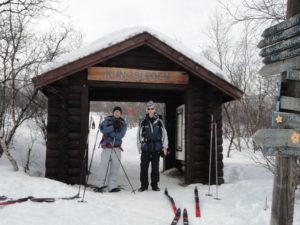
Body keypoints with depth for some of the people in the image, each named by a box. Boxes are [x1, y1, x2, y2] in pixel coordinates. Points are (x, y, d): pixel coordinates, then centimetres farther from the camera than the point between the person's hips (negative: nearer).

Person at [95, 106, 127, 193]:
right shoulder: (107, 120, 5)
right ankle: (101, 185, 8)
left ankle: (113, 186, 7)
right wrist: (113, 127, -21)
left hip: (116, 147, 2)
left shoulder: (123, 123, 8)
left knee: (115, 166, 0)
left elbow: (121, 135, -7)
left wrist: (109, 133, -14)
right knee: (104, 165, -3)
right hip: (106, 146, -2)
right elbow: (103, 130, -11)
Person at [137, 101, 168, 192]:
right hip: (145, 149, 0)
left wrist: (164, 147, 4)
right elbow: (139, 135, 7)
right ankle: (144, 185, 13)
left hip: (156, 149, 1)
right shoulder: (143, 122, 4)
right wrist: (139, 147, 3)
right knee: (144, 167, 0)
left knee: (155, 168, 7)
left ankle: (154, 185, 19)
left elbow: (164, 135, 9)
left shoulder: (159, 122, 6)